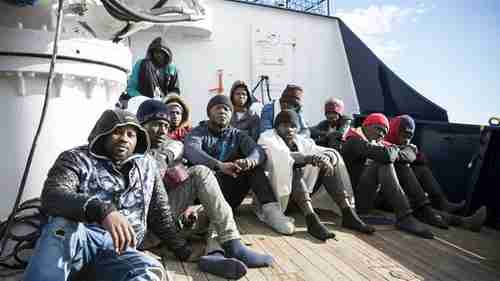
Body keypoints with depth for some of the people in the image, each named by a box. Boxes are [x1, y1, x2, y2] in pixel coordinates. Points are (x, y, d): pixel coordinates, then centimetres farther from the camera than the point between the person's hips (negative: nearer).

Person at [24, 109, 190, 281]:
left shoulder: (147, 165, 14)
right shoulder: (77, 158, 3)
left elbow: (161, 214, 20)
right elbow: (52, 196, -16)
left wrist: (183, 249, 16)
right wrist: (101, 210, -34)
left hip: (120, 249, 1)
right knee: (63, 225, -35)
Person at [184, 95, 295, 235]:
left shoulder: (237, 135, 13)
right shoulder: (198, 132, 5)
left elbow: (258, 151, -7)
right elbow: (191, 151, -20)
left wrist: (249, 160, -33)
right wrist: (220, 165, -38)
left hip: (230, 196, 3)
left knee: (253, 166, -15)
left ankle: (270, 209, -26)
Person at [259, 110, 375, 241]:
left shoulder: (300, 140, 14)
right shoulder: (267, 138, 0)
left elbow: (332, 152, 1)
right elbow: (280, 157, -22)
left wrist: (326, 159, -22)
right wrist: (310, 158, -33)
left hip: (305, 188, 5)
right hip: (277, 190, -5)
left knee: (332, 158, -8)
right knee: (291, 165, -31)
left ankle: (348, 213, -19)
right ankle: (311, 219, -42)